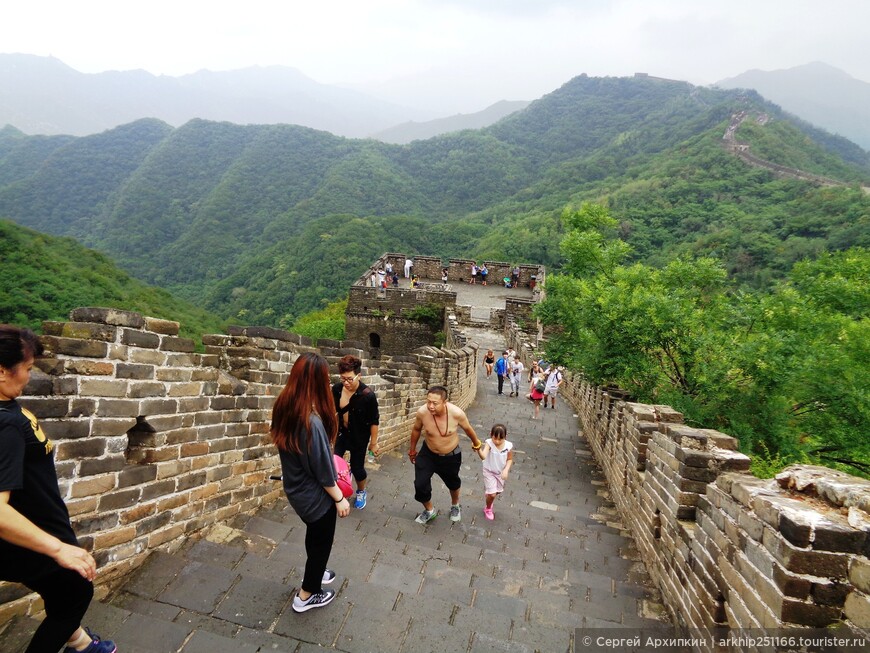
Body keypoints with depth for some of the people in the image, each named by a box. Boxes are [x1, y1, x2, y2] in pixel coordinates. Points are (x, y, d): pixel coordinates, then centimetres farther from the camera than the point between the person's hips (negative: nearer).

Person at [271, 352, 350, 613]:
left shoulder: (283, 408, -10)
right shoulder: (311, 421, -34)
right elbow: (322, 468, -24)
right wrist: (339, 498, -10)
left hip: (295, 489, 7)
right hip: (314, 495, -7)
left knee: (314, 534, 31)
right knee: (321, 541, 18)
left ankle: (313, 573, 53)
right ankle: (306, 595, 37)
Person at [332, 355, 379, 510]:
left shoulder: (367, 395, -27)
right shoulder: (337, 388, -14)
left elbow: (374, 421, -16)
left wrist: (373, 443, -10)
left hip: (359, 435, -3)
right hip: (342, 431, 4)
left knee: (357, 467, 6)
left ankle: (361, 492, 37)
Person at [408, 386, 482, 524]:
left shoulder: (456, 413, -33)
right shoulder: (422, 412, -29)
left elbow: (468, 429, -9)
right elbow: (416, 430, -6)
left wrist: (476, 443, 10)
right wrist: (412, 450, 8)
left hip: (451, 455, 0)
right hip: (428, 453, 1)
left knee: (452, 482, 23)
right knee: (420, 484, -6)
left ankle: (455, 505, 57)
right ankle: (429, 510, 27)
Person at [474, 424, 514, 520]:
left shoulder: (508, 445, -23)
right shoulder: (489, 443, -31)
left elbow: (510, 459, -5)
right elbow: (483, 457, -48)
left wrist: (506, 470, -19)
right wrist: (478, 449, -68)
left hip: (501, 472, 4)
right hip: (489, 472, -4)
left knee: (498, 491, 23)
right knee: (492, 494, -5)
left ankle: (487, 493, 59)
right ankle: (487, 509, 28)